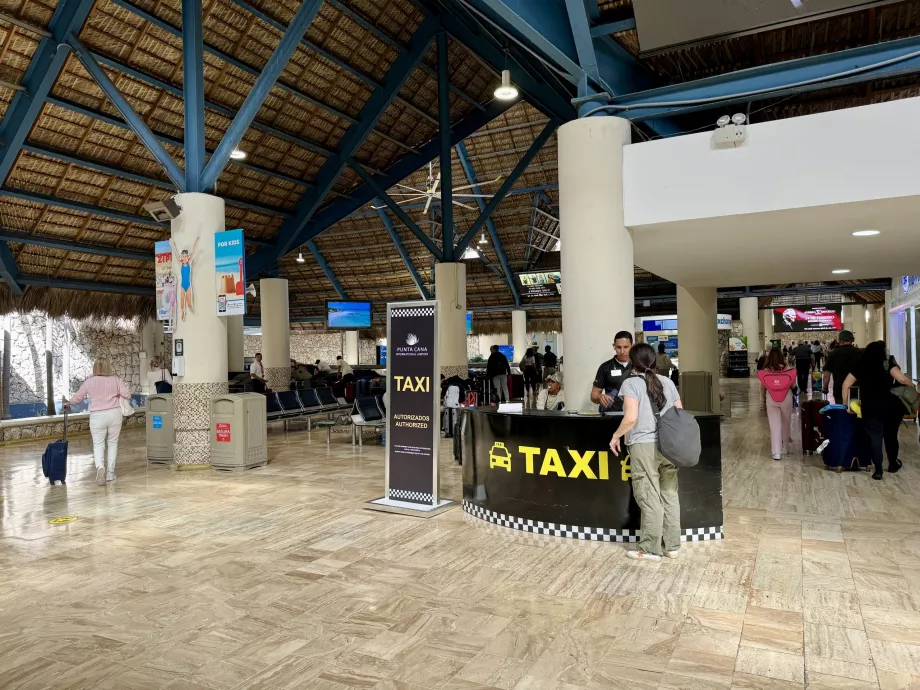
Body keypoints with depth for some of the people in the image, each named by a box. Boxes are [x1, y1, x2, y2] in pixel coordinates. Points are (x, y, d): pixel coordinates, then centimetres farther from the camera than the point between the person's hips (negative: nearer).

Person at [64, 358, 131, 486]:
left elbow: (78, 396, 11)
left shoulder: (89, 382, -1)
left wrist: (68, 403, 30)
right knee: (113, 443, 13)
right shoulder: (115, 380, 0)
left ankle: (100, 467, -20)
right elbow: (127, 394, -3)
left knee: (98, 444, 6)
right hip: (115, 414, 1)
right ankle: (110, 473, 15)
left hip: (97, 416, -1)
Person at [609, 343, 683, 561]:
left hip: (644, 446, -6)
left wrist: (616, 436, -3)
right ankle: (672, 546, 21)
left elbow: (631, 418, -17)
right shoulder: (667, 382, 10)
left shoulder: (631, 383, -6)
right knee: (670, 496, 12)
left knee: (649, 499, 1)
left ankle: (650, 549, 10)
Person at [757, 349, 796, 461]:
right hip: (786, 398, 1)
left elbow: (763, 387, 1)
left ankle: (776, 452, -5)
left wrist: (763, 397, 18)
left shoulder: (765, 371, -7)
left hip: (771, 399, -1)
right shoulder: (787, 370, -7)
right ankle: (785, 447, 35)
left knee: (774, 425, 2)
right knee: (785, 423, 20)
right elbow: (793, 385, -2)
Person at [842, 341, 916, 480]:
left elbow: (846, 384, 4)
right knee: (891, 434, 17)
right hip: (889, 405, -1)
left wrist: (845, 403, 10)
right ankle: (893, 464, 33)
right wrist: (912, 384, 5)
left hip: (869, 407, 1)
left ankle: (878, 470, 2)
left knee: (874, 437, 4)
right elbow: (901, 379, -15)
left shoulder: (861, 366, 7)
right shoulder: (887, 362, -2)